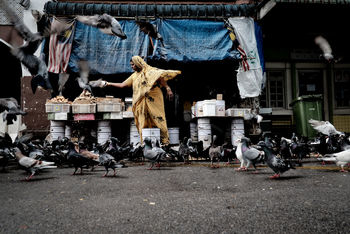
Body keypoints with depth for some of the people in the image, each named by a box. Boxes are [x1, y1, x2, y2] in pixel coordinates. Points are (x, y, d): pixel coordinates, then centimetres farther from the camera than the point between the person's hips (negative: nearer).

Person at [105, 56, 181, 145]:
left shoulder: (150, 71, 0)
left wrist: (168, 88, -21)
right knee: (143, 123, 2)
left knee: (158, 119, -7)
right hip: (141, 103, 5)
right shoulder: (134, 76, 18)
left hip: (153, 100, -5)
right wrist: (109, 84, 23)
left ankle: (165, 141, -2)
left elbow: (161, 77, -9)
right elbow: (122, 85, 22)